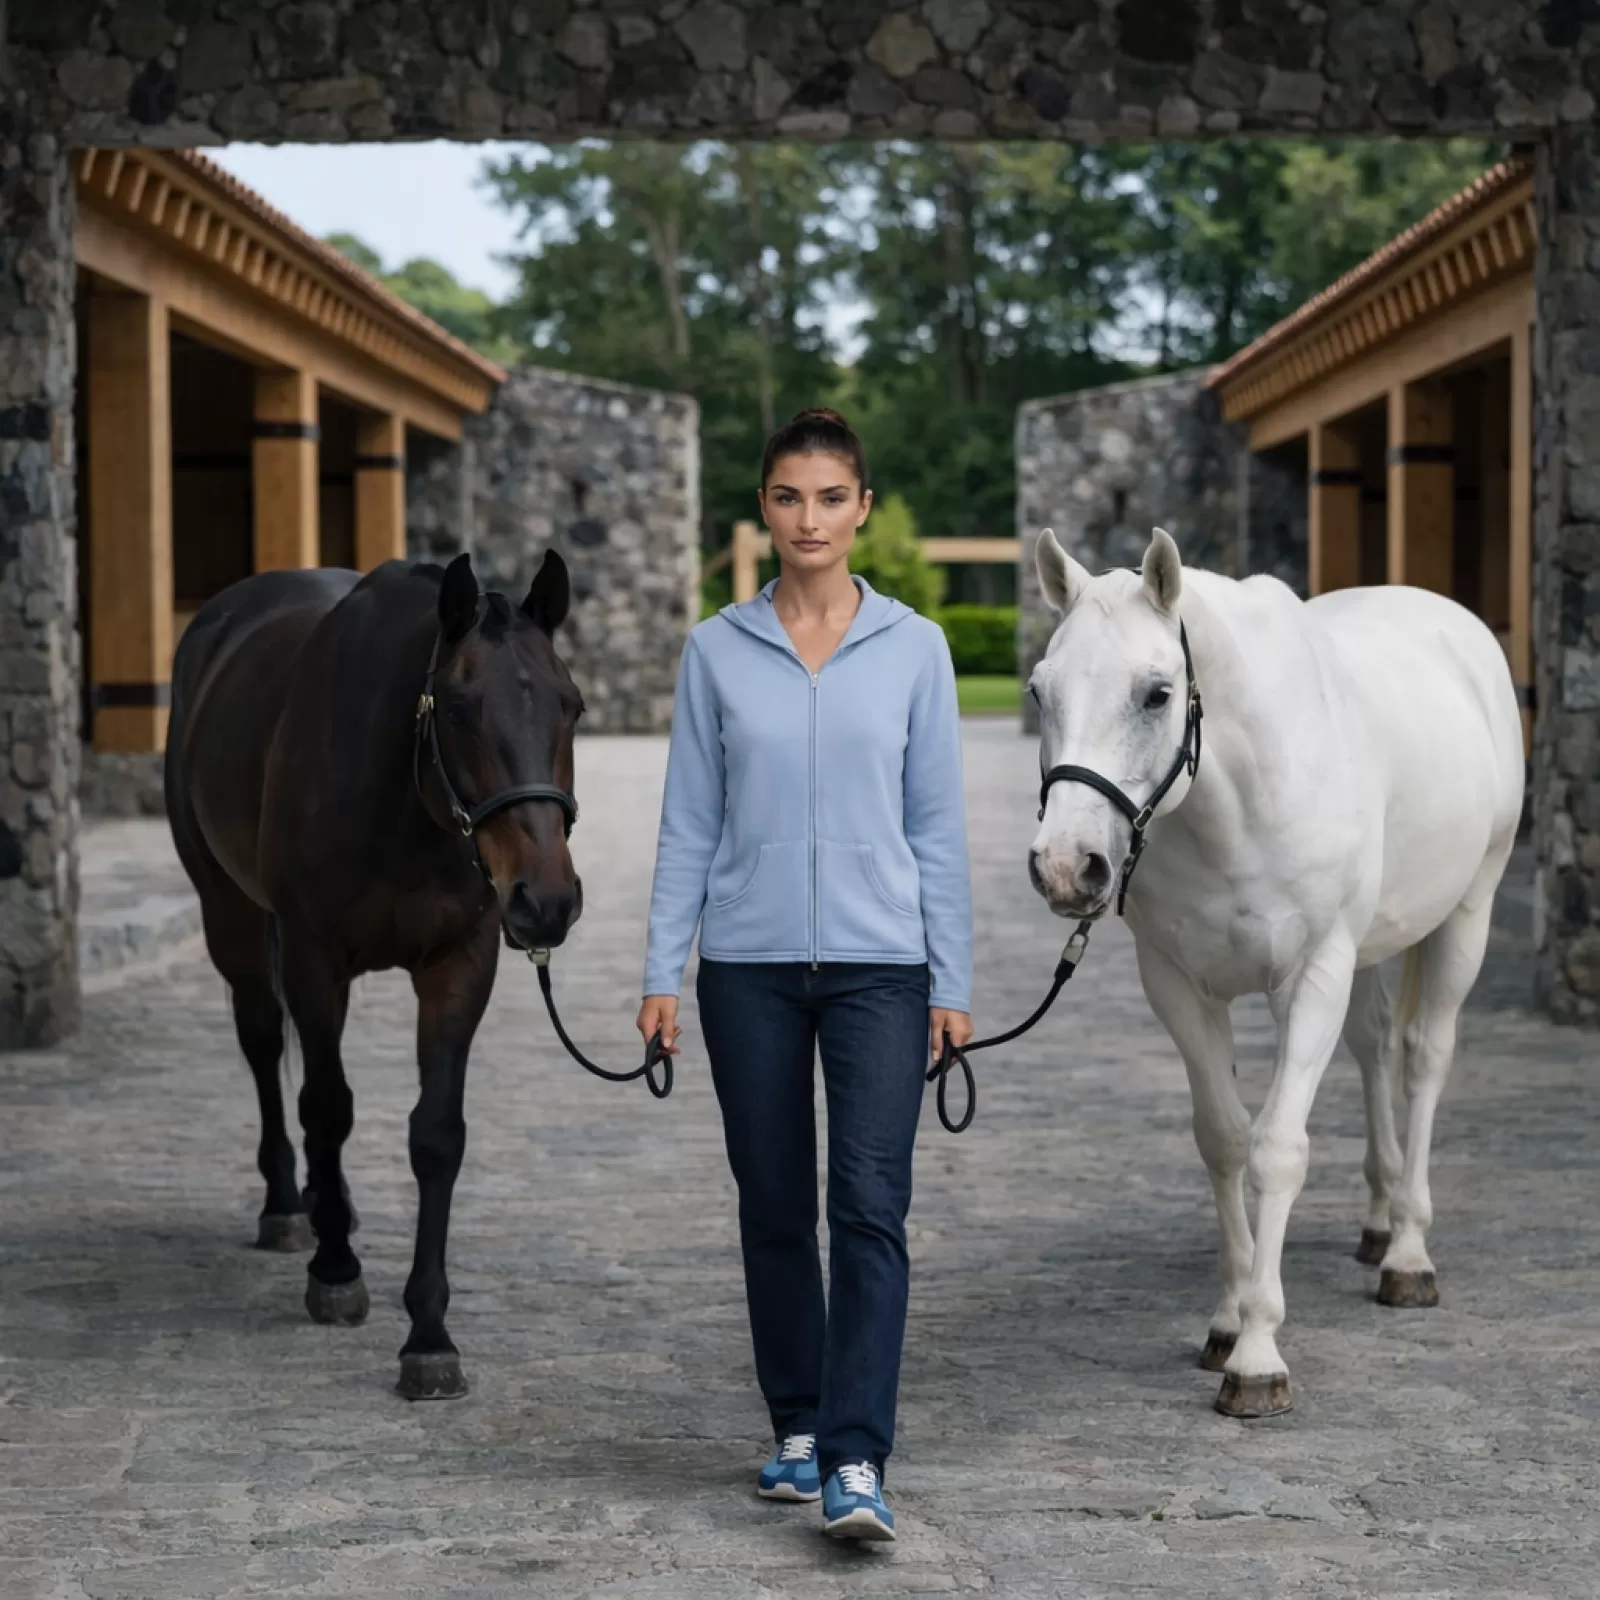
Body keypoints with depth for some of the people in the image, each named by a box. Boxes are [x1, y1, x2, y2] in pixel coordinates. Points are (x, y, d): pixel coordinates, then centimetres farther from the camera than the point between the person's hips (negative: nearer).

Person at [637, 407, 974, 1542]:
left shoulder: (914, 648, 1)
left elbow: (938, 826, 2)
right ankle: (799, 1428, 24)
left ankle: (856, 1464, -14)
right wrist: (662, 970, -1)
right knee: (775, 1208, 9)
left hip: (877, 965, -1)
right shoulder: (718, 651, 2)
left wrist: (952, 982, -1)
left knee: (870, 1206, -11)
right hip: (751, 966, 1)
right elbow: (691, 822, 4)